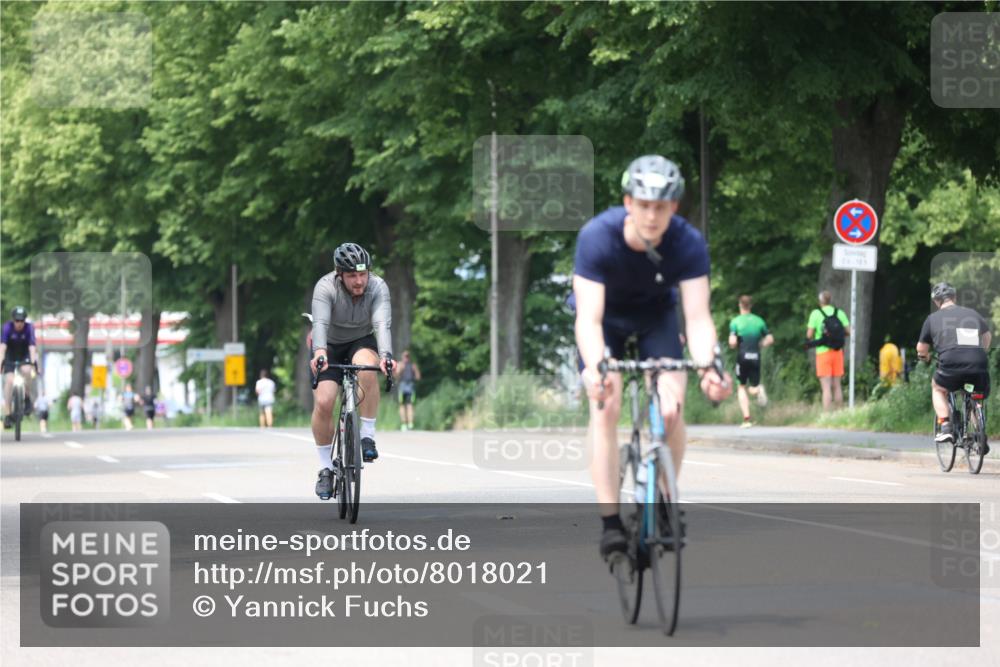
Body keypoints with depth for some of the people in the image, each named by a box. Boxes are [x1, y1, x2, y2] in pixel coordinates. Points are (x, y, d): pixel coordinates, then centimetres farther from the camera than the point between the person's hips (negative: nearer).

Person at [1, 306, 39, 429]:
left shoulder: (29, 328, -21)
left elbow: (32, 347, -29)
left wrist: (33, 362, -43)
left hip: (24, 357, 0)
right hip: (10, 358, 0)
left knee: (26, 371, -32)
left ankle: (27, 398, -9)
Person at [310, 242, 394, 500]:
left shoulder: (378, 287, -23)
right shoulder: (326, 287, -26)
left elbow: (382, 324, -37)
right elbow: (320, 323, -40)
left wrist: (385, 356, -55)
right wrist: (319, 353, -60)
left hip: (362, 342, 0)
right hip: (330, 346, 0)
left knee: (366, 368, -35)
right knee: (323, 402, -18)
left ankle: (367, 436, -22)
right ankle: (326, 468, 0)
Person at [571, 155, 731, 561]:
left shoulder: (688, 243, -30)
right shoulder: (597, 237, -35)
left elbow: (698, 317, -33)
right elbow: (589, 318, -40)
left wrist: (707, 366, -53)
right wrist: (595, 369, -58)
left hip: (655, 314, 1)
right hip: (605, 316, -1)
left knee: (672, 405, -19)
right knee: (606, 407, -20)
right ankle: (610, 523, -18)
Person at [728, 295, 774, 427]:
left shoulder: (735, 322, -4)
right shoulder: (759, 321, 7)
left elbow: (732, 343, -13)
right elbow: (770, 339, 6)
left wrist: (735, 347, 9)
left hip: (742, 357, -2)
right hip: (756, 357, 2)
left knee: (741, 388, 11)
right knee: (753, 388, 12)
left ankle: (746, 419, 1)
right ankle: (758, 389, -29)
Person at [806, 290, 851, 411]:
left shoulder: (816, 314, -7)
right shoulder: (839, 313, 2)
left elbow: (809, 335, -9)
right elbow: (848, 332, 0)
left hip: (823, 352, -3)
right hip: (837, 352, 3)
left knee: (826, 387, -5)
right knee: (837, 385, 13)